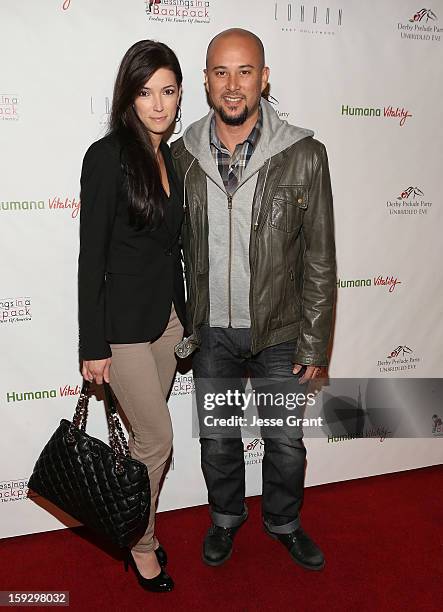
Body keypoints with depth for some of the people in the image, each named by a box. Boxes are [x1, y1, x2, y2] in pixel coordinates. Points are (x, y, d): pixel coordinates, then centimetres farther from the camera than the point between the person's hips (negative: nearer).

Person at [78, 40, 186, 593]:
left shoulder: (172, 157, 8)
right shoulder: (107, 156, -13)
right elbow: (91, 256, -15)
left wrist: (183, 315, 17)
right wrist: (93, 345, -14)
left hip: (167, 315, 7)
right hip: (122, 320, -6)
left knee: (146, 436, 16)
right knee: (158, 438, 2)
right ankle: (141, 543, 27)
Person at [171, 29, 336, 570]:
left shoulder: (303, 155, -12)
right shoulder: (182, 155, -4)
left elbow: (320, 259, -8)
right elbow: (172, 247, 4)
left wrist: (314, 344, -8)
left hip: (279, 331, -1)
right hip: (210, 332, 2)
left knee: (286, 442, 15)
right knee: (217, 440, 18)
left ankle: (283, 522, 45)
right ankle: (226, 517, 47)